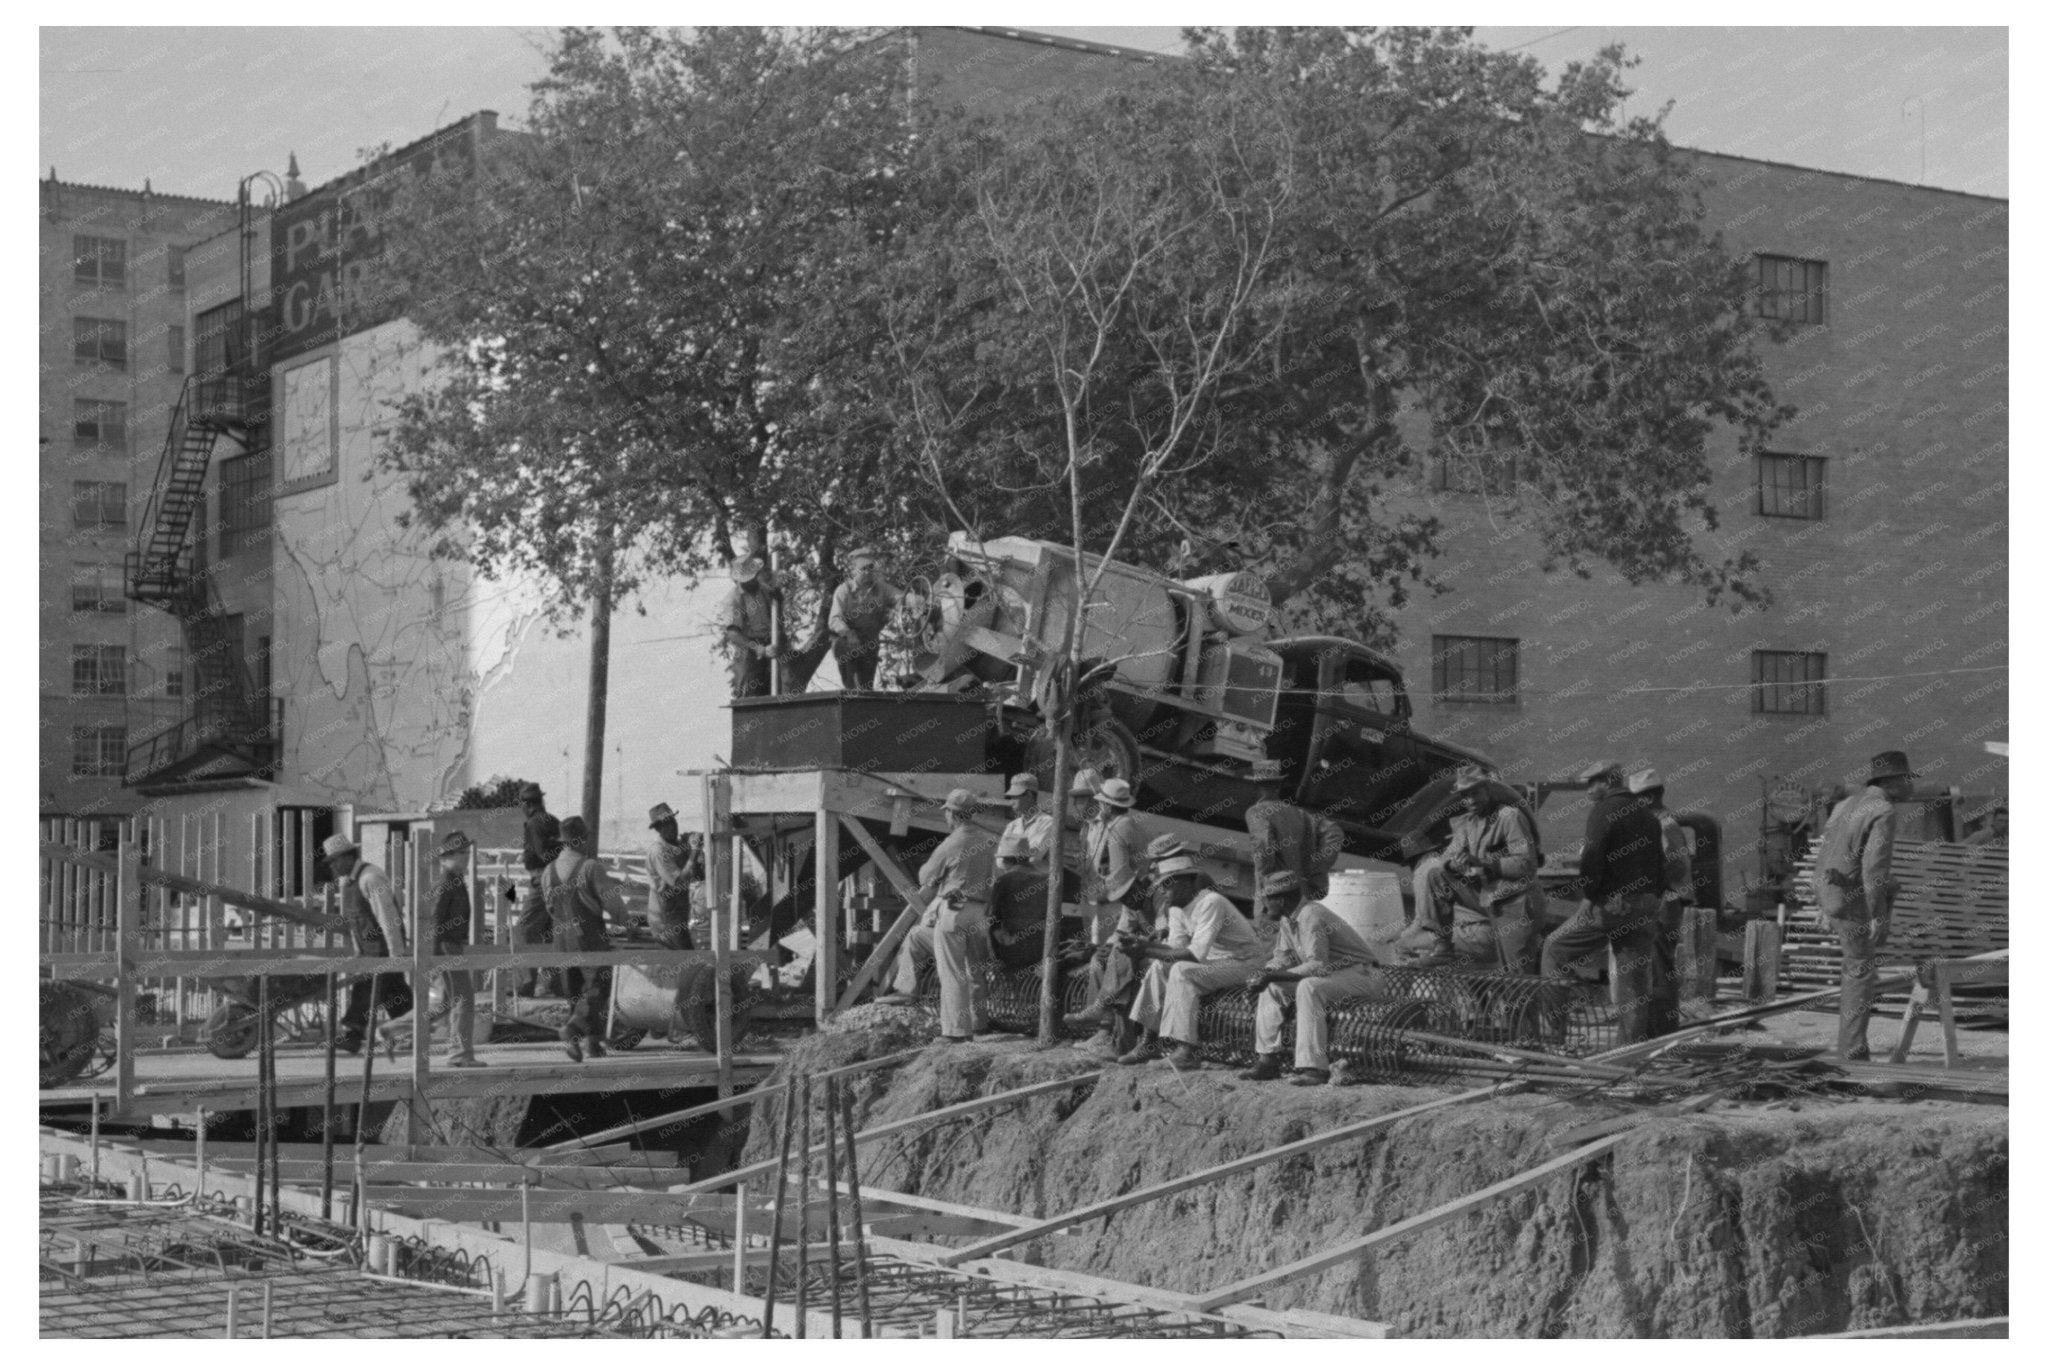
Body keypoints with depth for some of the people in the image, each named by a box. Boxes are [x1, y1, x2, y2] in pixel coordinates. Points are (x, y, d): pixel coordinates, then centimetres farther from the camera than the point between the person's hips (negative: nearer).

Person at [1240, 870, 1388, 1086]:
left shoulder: (1311, 916, -23)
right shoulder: (1287, 919, 6)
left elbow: (1318, 965, -30)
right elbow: (1284, 956, 15)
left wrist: (1276, 976, -27)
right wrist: (1267, 973, -7)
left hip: (1363, 975, -10)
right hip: (1331, 974, 10)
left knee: (1308, 987, -35)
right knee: (1272, 986, 4)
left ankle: (1314, 1067, -36)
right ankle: (1268, 1060, 3)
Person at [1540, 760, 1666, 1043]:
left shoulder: (1602, 811, -9)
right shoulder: (1647, 814, 16)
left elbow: (1592, 857, -20)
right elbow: (1660, 862, 17)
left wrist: (1590, 894, -11)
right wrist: (1654, 899, 17)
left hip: (1609, 903, -7)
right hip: (1645, 908, 7)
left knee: (1555, 949, 7)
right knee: (1635, 975, 8)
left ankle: (1554, 1018, 2)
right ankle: (1636, 1044, 5)